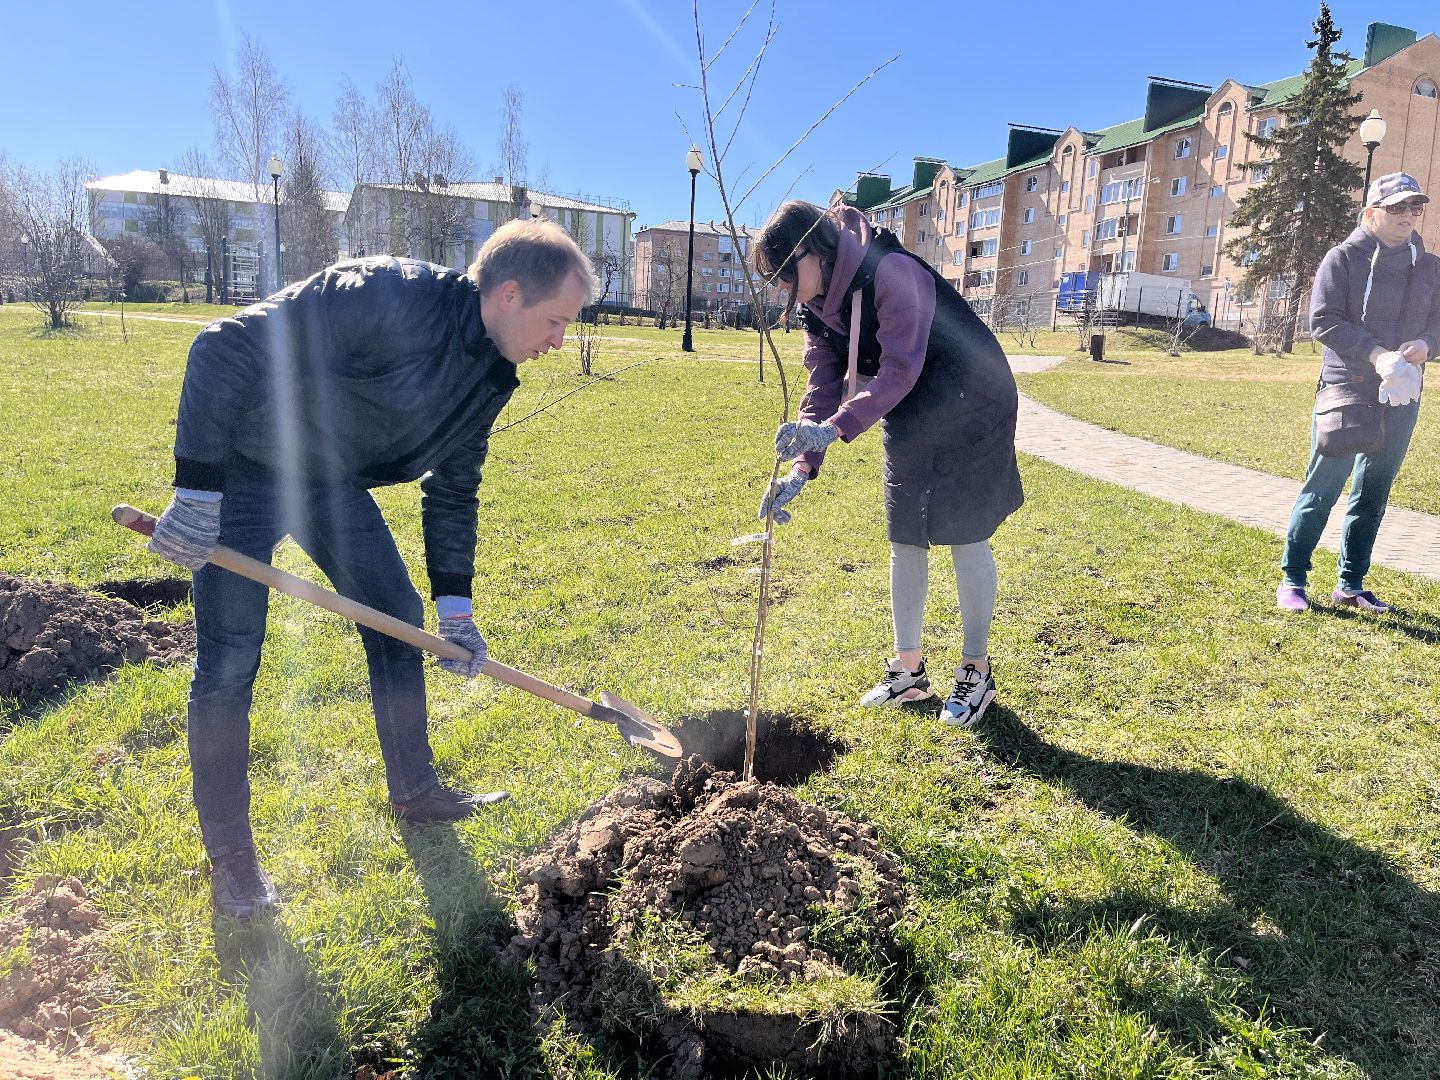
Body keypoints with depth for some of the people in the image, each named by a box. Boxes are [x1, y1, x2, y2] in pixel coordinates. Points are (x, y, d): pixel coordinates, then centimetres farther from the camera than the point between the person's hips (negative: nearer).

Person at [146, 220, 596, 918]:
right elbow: (225, 348, -30)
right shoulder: (387, 297, -32)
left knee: (399, 621, 8)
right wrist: (197, 490, -29)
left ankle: (415, 791, 27)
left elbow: (453, 491, 6)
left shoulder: (491, 378, -5)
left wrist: (454, 606, 2)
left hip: (335, 483, 8)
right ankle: (228, 855, 12)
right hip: (239, 470, -7)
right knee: (228, 664, -6)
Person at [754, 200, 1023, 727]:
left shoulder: (890, 273, -27)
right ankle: (909, 669, 21)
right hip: (908, 422, 8)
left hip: (969, 411, -8)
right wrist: (801, 468, -18)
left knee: (965, 539, -2)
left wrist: (836, 427, -43)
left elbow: (900, 370, -33)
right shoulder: (817, 306, -3)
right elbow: (823, 388, -6)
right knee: (905, 541, 9)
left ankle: (975, 671, 14)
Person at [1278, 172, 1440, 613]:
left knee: (1373, 495, 10)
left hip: (1400, 397, 5)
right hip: (1345, 390, -5)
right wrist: (1375, 354, -23)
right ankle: (1292, 579, 5)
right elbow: (1323, 320, -11)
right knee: (1322, 488, -4)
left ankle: (1351, 585, 20)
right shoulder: (1343, 258, -3)